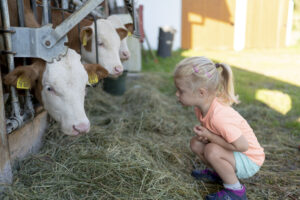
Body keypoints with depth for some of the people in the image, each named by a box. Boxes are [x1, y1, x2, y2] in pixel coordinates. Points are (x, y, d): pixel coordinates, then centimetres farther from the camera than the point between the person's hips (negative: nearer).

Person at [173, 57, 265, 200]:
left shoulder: (219, 116, -36)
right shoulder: (201, 106, -9)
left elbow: (242, 146, -32)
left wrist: (210, 136, -26)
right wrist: (204, 134, -14)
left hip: (249, 160, -8)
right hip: (233, 150, 8)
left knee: (212, 151, -31)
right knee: (195, 143, -1)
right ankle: (217, 173, 18)